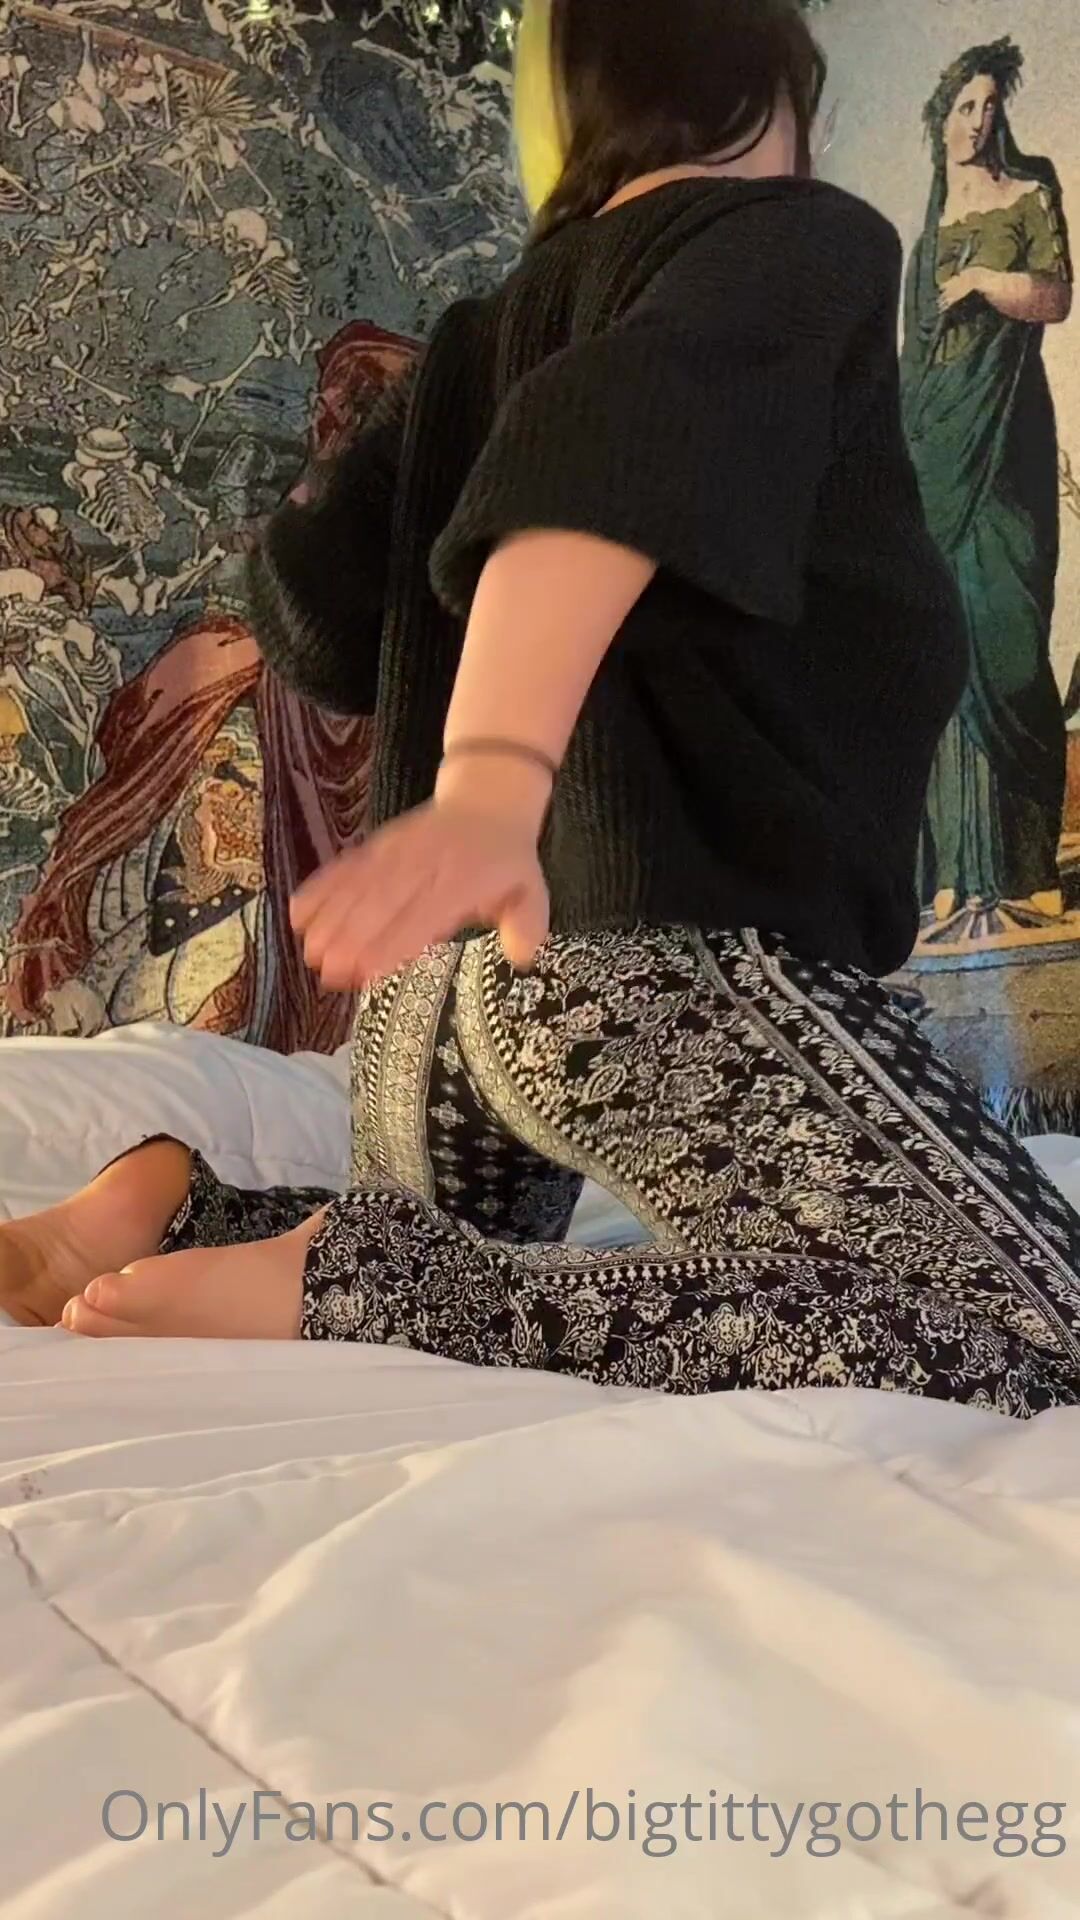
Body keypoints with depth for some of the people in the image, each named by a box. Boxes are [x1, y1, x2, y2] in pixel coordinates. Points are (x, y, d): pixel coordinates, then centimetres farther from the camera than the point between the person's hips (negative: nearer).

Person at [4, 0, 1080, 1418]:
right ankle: (352, 1283, -17)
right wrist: (497, 774, -38)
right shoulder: (803, 239, -1)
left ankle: (170, 1202, 8)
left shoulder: (485, 333, 19)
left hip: (447, 967, 9)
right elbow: (630, 429, -22)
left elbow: (307, 604, 17)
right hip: (674, 947, -9)